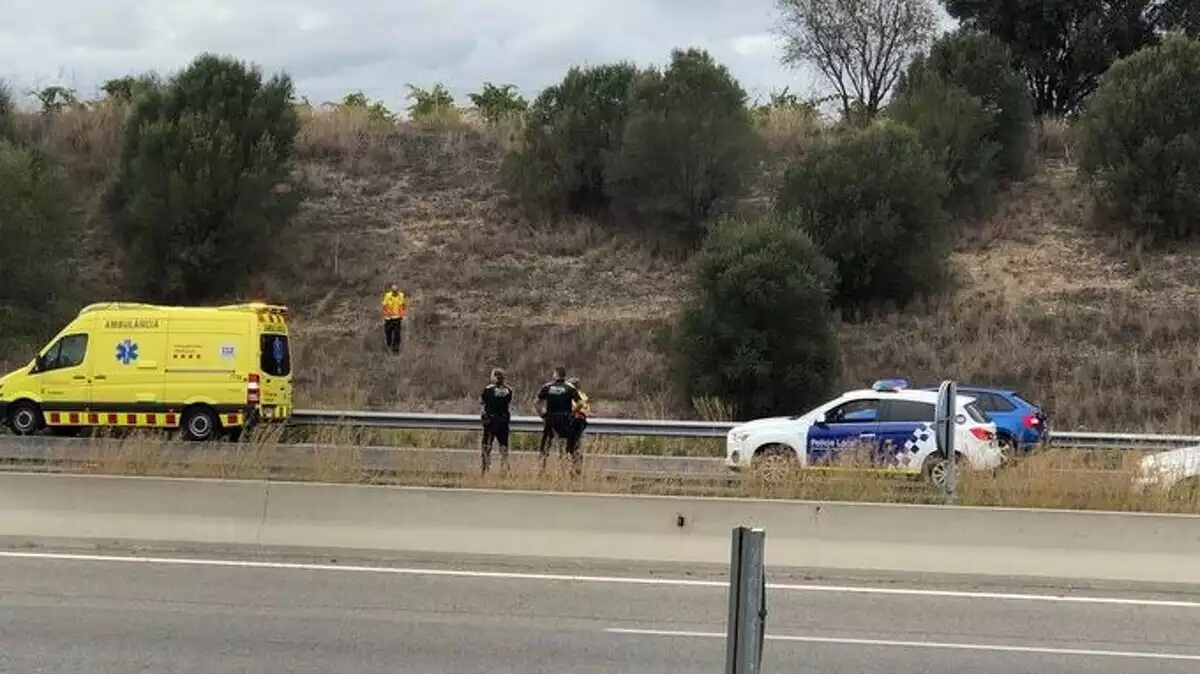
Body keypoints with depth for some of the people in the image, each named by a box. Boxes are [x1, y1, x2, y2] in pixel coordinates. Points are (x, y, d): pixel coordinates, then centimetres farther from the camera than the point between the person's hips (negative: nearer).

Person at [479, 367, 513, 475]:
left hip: (490, 419, -3)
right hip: (504, 420, 3)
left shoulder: (489, 389, -12)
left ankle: (486, 468, 3)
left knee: (487, 446, 5)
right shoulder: (508, 390, -3)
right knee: (503, 445, 11)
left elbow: (481, 401, -2)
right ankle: (505, 468, 9)